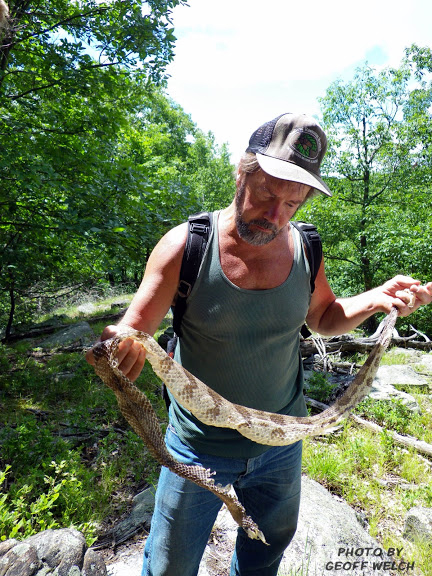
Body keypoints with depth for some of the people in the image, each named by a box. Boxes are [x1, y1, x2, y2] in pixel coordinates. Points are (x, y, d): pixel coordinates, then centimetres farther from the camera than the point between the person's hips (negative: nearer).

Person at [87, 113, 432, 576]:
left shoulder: (304, 250, -10)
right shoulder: (185, 246, -20)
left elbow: (323, 317, 7)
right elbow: (135, 328, -15)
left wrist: (376, 298, -11)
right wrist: (125, 345, -38)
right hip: (200, 448, -3)